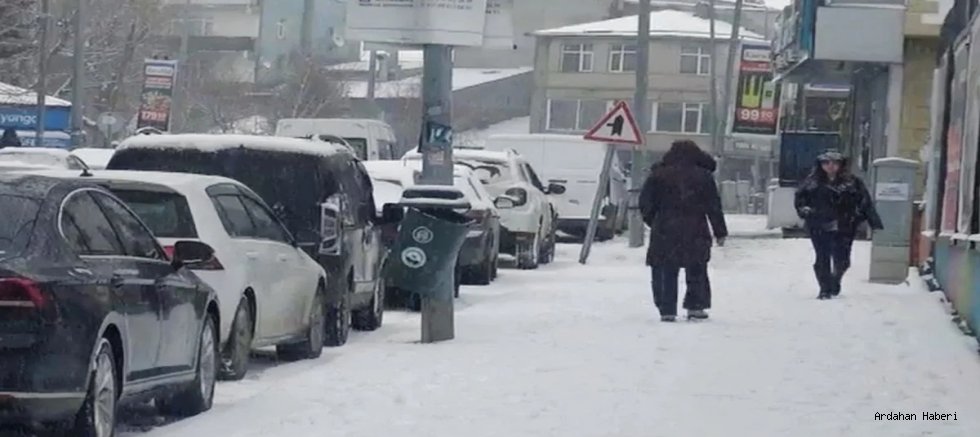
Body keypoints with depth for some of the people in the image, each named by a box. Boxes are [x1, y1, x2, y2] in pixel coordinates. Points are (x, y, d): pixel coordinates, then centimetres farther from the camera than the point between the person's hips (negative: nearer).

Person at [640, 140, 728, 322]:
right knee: (696, 272, 14)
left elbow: (645, 204, 2)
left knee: (665, 273, 4)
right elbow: (714, 207, 3)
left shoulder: (658, 176, 1)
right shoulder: (704, 177, 1)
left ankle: (667, 310, -2)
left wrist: (652, 222, 17)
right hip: (695, 234, 0)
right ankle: (695, 307, 11)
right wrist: (720, 232, 8)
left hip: (664, 232, 0)